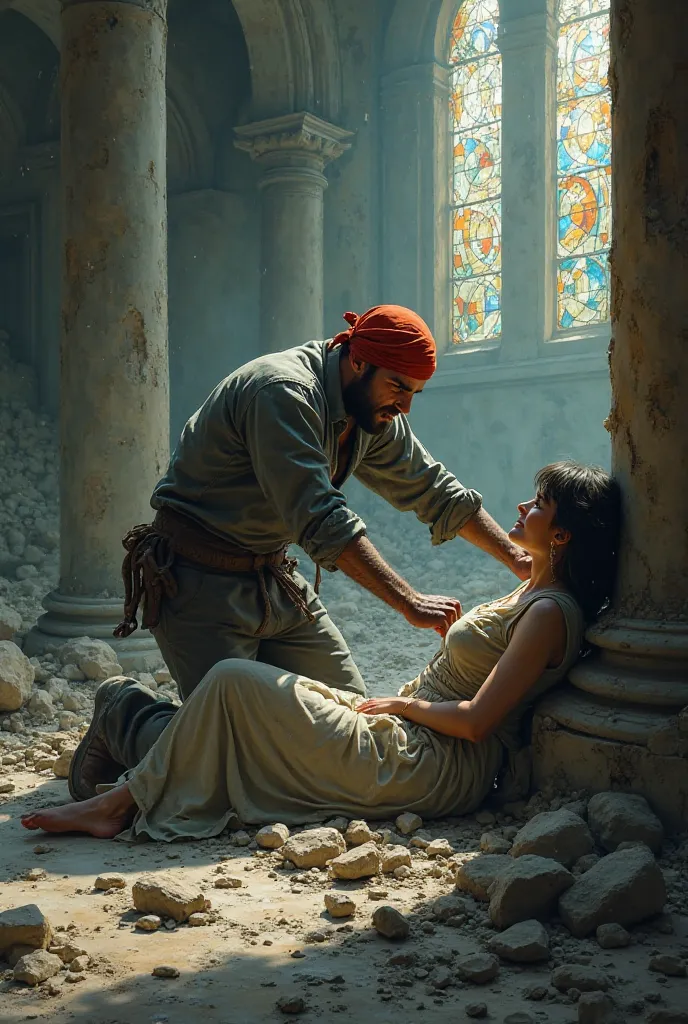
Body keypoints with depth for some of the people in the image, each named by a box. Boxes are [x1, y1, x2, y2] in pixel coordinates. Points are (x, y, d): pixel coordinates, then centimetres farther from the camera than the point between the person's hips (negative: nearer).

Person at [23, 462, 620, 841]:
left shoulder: (550, 613, -16)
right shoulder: (533, 591, 13)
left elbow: (475, 720, -20)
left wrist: (402, 703, -7)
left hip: (430, 769, -10)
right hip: (412, 741, 10)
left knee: (234, 680, -11)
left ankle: (127, 803, 2)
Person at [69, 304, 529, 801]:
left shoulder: (374, 415, 4)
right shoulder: (282, 391, -24)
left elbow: (437, 490, 13)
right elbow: (321, 521, -32)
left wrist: (519, 557, 6)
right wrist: (410, 602, -34)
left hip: (274, 577, 9)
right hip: (202, 580, -9)